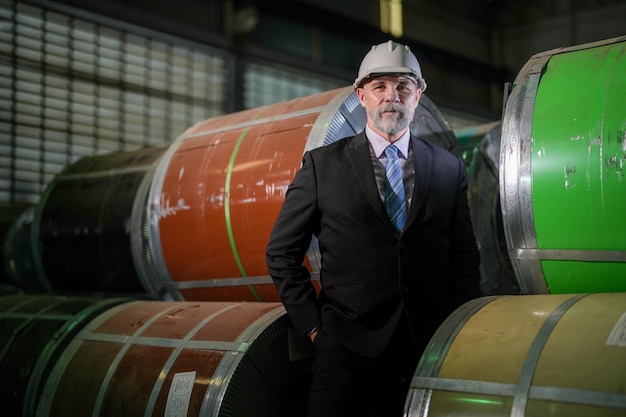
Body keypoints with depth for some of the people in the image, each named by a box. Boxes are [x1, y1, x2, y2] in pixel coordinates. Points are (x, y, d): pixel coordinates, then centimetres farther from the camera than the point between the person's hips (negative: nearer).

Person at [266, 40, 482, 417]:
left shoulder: (449, 169, 9)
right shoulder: (322, 164, 3)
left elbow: (465, 258, 11)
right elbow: (282, 253, 4)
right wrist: (312, 325, -1)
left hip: (427, 349, 2)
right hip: (348, 345, -1)